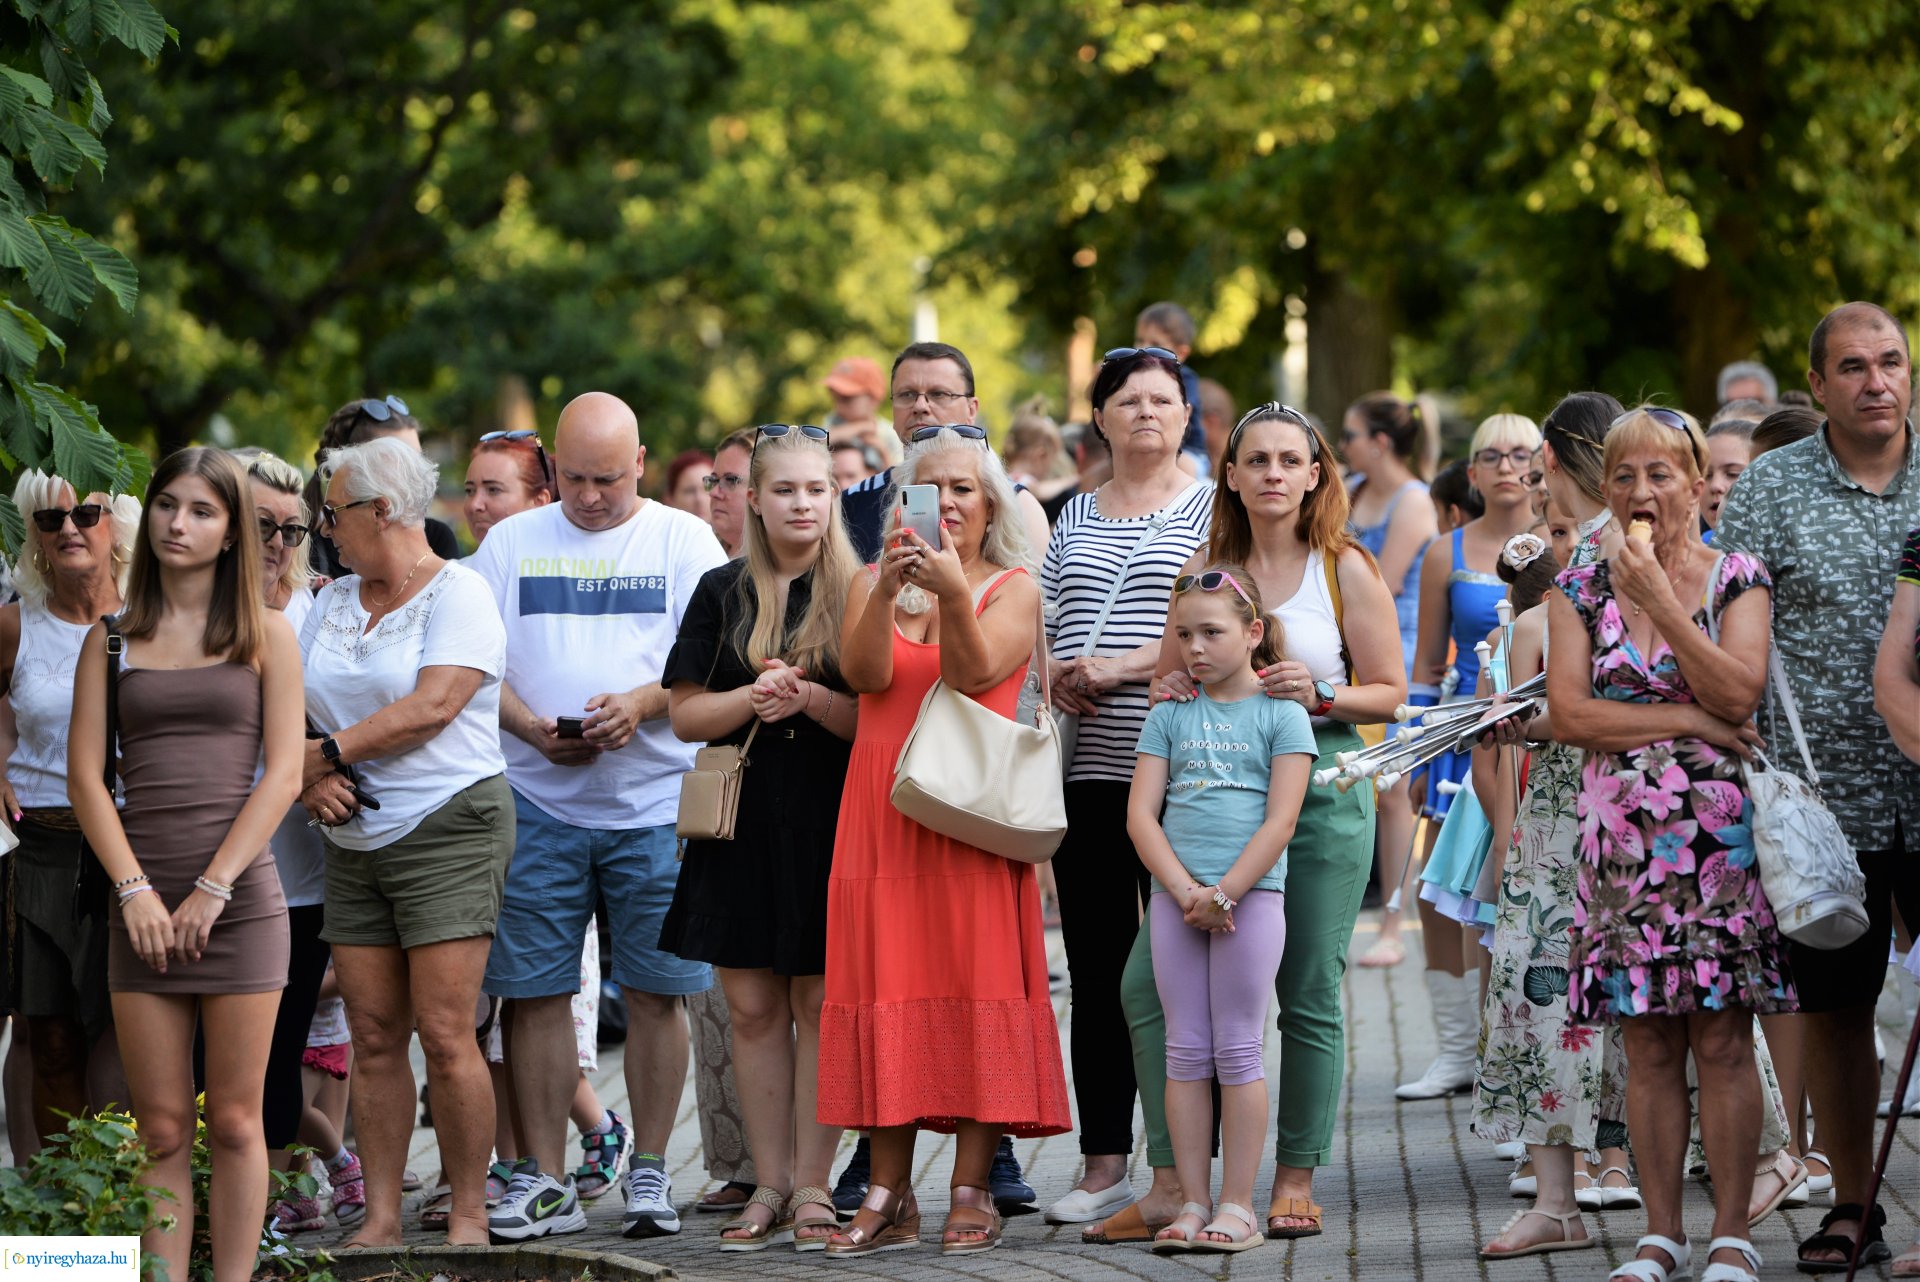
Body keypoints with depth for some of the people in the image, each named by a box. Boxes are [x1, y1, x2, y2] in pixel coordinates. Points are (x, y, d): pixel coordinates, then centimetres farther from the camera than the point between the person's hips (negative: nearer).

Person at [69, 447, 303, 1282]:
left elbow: (283, 773, -1)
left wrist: (214, 887, -9)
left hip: (239, 895, -1)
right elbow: (85, 776, 4)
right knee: (161, 1131, 0)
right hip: (142, 902, 1)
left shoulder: (266, 636, 6)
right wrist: (134, 890, -8)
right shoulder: (112, 640, 10)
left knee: (234, 1123, 0)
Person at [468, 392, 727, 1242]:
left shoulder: (682, 541, 6)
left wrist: (642, 703, -17)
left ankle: (649, 1171, 11)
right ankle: (543, 1180, 5)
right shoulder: (512, 543, 11)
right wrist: (533, 729, -10)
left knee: (654, 991, 1)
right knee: (533, 993, 0)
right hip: (537, 799, 1)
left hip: (655, 798, -1)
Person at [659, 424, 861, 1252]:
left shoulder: (856, 593, 3)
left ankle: (812, 1186, 2)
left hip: (829, 819, -2)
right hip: (741, 819, 2)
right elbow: (685, 715, 6)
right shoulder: (723, 593, 9)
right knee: (752, 1005, 3)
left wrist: (809, 698, -17)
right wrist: (755, 697, -11)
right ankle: (769, 1185, 9)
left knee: (820, 1002, -3)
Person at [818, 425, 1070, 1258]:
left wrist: (954, 595, -27)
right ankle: (889, 1197, 2)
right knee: (886, 980, -1)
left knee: (977, 981, -7)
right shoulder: (872, 585, 12)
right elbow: (864, 673, -6)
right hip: (884, 808, 2)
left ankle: (971, 1191, -4)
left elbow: (973, 674, -12)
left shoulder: (1013, 589, 5)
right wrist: (888, 589, -21)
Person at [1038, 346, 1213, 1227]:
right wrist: (1054, 674, -1)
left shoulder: (1211, 511, 2)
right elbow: (1038, 620, 20)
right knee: (1096, 972, 5)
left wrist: (1121, 668, -15)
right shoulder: (1075, 519, 18)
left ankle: (1175, 1171, 1)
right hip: (1087, 770, 5)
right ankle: (1103, 1165, 10)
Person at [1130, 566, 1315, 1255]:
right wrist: (1186, 892, -10)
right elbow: (1141, 815, 3)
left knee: (1238, 1050, -2)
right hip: (1175, 895, 3)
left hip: (1251, 894, -3)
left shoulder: (1281, 714, 2)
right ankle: (1193, 1202, 7)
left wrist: (1225, 893, -13)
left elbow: (1280, 820, -6)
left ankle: (1237, 1205, 1)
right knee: (1186, 1052, 3)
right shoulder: (1169, 716, 11)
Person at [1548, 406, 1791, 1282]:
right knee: (1648, 1048, 3)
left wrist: (1661, 598, -13)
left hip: (1718, 834, -2)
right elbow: (1569, 714, -3)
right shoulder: (1581, 591, 8)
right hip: (1623, 837, 2)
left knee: (1722, 1041, -4)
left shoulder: (1738, 579, 3)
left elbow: (1738, 693, -11)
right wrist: (1689, 722, -10)